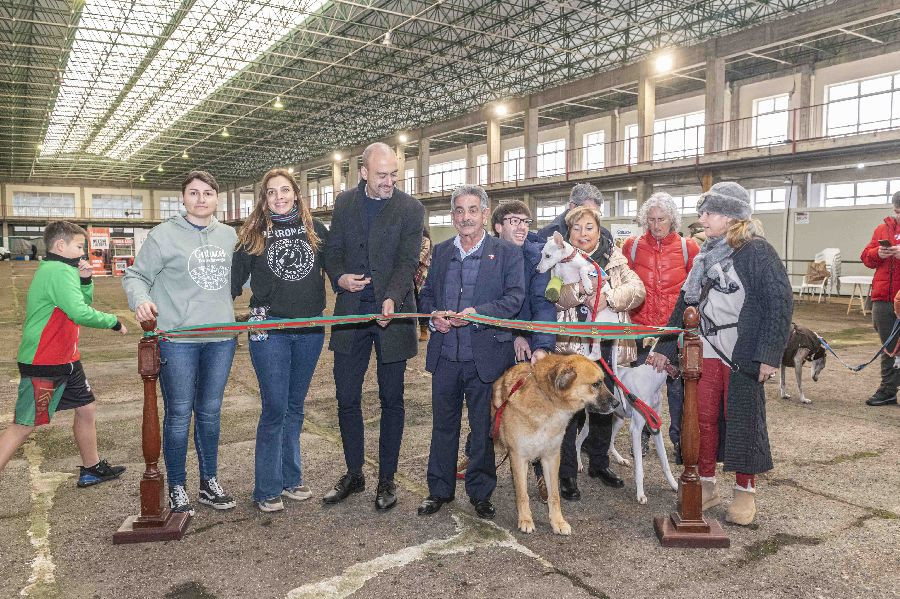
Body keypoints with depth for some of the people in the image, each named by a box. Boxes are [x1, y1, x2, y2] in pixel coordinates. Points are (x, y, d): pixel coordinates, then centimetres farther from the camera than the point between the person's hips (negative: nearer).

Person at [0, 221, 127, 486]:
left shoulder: (54, 270, 13)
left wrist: (85, 281, 1)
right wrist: (114, 322, -18)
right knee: (23, 425, -3)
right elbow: (80, 314, -30)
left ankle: (91, 468, 29)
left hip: (65, 360, 10)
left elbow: (81, 303, 18)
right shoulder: (59, 271, -20)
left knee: (87, 409, 16)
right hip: (42, 365, -10)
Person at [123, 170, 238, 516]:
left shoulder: (229, 235, 10)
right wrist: (141, 300, -20)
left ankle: (209, 482, 28)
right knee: (178, 414, 5)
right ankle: (177, 489, 20)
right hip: (177, 338, -4)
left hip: (221, 338, 4)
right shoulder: (164, 234, -3)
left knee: (210, 412, 14)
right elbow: (136, 276, -1)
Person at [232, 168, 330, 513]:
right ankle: (267, 489, 11)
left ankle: (290, 478, 26)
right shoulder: (253, 233, 1)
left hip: (310, 329, 3)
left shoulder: (315, 229, 7)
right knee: (275, 408, -3)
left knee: (295, 407, 13)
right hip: (269, 329, -3)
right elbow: (235, 279, 0)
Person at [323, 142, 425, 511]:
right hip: (351, 313, 3)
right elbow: (333, 251, 11)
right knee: (346, 398, 8)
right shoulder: (345, 203, 8)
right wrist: (339, 277, -12)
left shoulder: (410, 209, -3)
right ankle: (353, 474, 26)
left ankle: (387, 478, 22)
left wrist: (392, 299, -28)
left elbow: (407, 261, -11)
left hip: (392, 313, -3)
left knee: (391, 399, 8)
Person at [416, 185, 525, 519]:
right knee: (443, 424, 13)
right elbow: (426, 294, 15)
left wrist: (478, 313, -22)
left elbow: (515, 297, -9)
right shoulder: (441, 252, 12)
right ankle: (440, 489, 29)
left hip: (486, 356, -3)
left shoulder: (507, 253, 0)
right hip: (445, 355, 4)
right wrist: (433, 316, -6)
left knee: (484, 427, 8)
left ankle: (481, 492, 25)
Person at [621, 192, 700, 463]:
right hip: (642, 327, 1)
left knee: (677, 385, 4)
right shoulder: (633, 246, 5)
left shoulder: (687, 247, 3)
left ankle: (679, 440, 19)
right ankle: (642, 434, 26)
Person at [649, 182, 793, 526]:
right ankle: (706, 486, 22)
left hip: (742, 355, -6)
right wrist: (665, 348, 15)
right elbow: (685, 304, 17)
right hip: (706, 353, 6)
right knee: (703, 419, 8)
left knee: (743, 420, 4)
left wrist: (769, 354, -17)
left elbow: (780, 302, -12)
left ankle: (745, 492, 19)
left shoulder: (757, 252, -8)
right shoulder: (706, 256, 14)